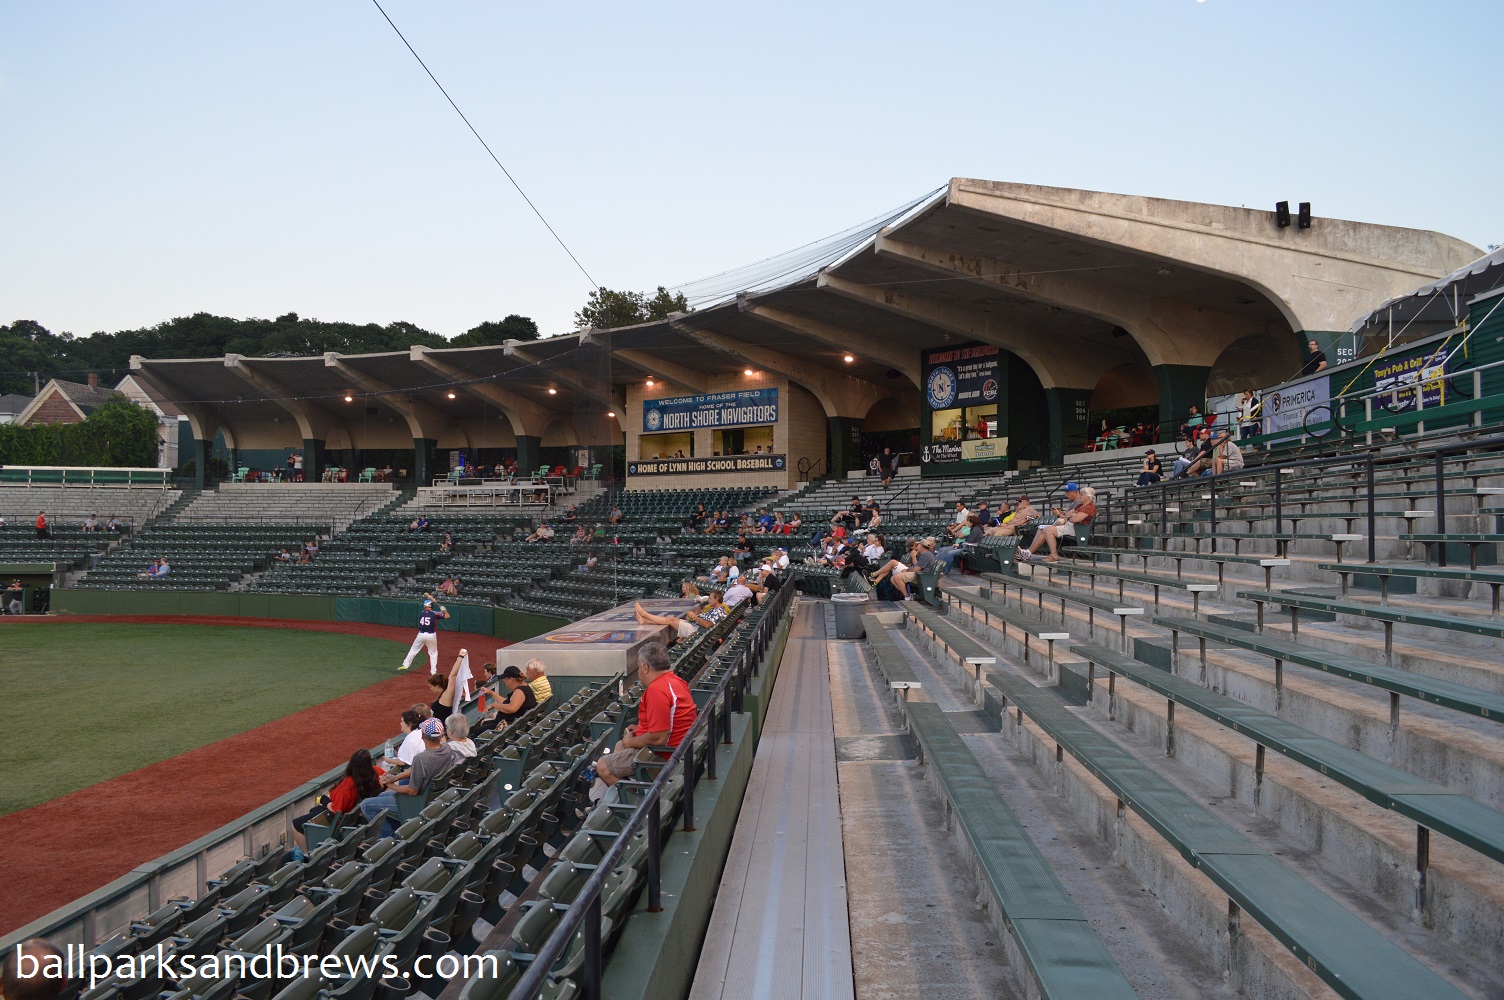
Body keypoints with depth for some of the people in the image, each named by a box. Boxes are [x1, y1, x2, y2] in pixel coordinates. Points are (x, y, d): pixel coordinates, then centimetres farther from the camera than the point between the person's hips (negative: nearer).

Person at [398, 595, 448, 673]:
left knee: (413, 650, 19)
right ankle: (433, 671, 8)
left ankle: (405, 665, 21)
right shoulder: (435, 613, -8)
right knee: (433, 653, 11)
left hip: (421, 634, 2)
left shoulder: (421, 613, 3)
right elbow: (447, 616, -7)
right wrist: (444, 610, 11)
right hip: (431, 635, -2)